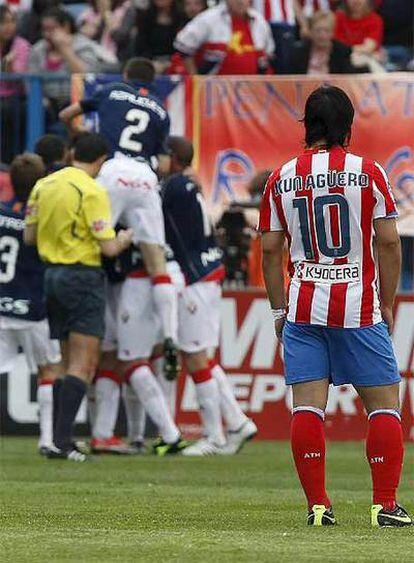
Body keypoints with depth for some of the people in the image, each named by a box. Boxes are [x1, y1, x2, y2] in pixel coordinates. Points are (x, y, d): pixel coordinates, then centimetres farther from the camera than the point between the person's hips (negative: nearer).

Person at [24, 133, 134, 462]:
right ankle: (62, 441, -16)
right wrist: (125, 238, 5)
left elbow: (29, 237, 11)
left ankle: (63, 438, 13)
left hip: (52, 272, 7)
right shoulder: (93, 192, -14)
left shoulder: (43, 186, 7)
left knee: (71, 363, 15)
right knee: (84, 366, -7)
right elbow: (108, 247, -15)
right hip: (83, 278, -7)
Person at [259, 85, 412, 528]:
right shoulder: (368, 173, -2)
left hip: (303, 308, 2)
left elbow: (270, 249, 7)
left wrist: (279, 309, 16)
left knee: (307, 407, 1)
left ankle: (317, 504, -3)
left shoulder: (282, 179, 5)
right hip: (359, 307, -2)